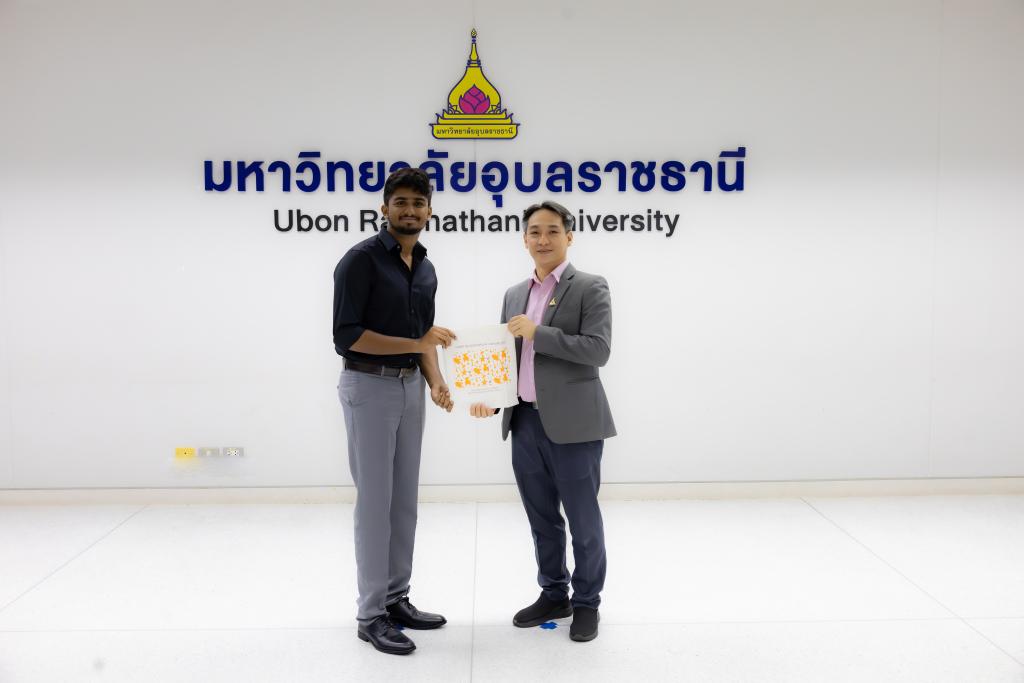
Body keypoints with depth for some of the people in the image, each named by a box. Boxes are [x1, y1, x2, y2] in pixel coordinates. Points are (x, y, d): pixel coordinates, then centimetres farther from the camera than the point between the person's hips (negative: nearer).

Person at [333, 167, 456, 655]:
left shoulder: (426, 269, 10)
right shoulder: (361, 259, -13)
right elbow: (347, 336, -18)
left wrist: (436, 383, -3)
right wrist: (417, 342, -21)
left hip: (410, 388, 8)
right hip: (369, 387, -7)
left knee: (404, 500, 12)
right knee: (374, 501, -2)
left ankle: (396, 599, 24)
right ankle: (371, 614, 9)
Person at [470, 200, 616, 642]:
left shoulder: (590, 288, -4)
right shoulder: (514, 294, 14)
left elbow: (598, 350, -15)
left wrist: (539, 333, -18)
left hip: (572, 424, -6)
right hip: (525, 423, 6)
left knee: (582, 519, 5)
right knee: (542, 518, 15)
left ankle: (587, 602, 21)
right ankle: (554, 596, 30)